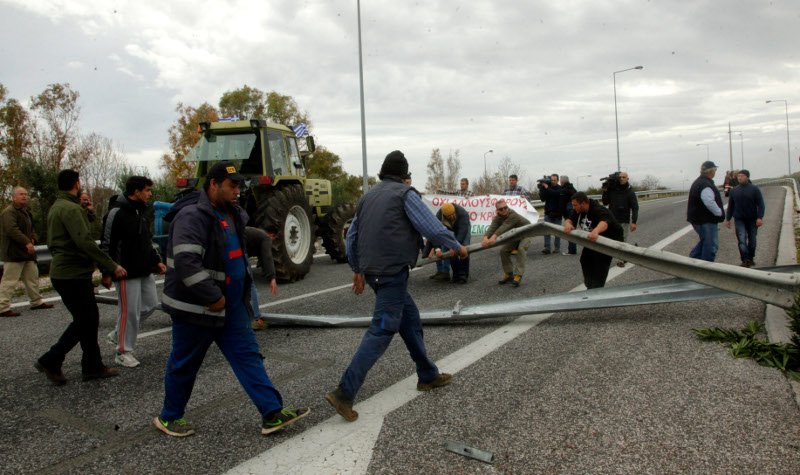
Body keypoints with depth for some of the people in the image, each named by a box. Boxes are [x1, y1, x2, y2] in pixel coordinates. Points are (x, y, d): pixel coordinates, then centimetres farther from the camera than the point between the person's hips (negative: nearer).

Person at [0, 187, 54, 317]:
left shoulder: (26, 211, 17)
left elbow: (31, 228, 25)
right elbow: (12, 230, -24)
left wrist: (32, 239, 5)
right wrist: (26, 242, -28)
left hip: (26, 252, 10)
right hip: (13, 253, -10)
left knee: (33, 277, 15)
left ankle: (36, 302, 25)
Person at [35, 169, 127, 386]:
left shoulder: (56, 207, 15)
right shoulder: (71, 209, -17)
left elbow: (53, 242, 23)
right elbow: (85, 242, -25)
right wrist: (112, 266, -22)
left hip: (61, 271, 10)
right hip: (73, 275, -10)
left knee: (89, 318, 12)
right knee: (84, 321, -1)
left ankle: (93, 366, 16)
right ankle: (50, 361, 9)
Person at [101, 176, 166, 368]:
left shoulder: (141, 211, 14)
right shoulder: (117, 212, -13)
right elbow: (106, 244, -13)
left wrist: (156, 261, 17)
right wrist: (107, 272, -13)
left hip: (145, 271, 9)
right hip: (127, 272, -9)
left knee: (151, 304, 12)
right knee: (129, 311, -3)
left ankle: (117, 334, 27)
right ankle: (123, 352, 12)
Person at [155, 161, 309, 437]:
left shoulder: (230, 214, 11)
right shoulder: (192, 216, -19)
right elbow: (186, 263, -29)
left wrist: (244, 289, 20)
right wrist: (212, 298, -25)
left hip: (232, 306, 8)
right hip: (197, 308, -8)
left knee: (248, 355, 4)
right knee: (185, 364, 9)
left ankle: (272, 414, 7)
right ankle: (169, 418, 30)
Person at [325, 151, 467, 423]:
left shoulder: (368, 197, 15)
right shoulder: (405, 194, -5)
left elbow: (351, 238, 18)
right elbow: (432, 228, -10)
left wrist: (357, 270, 27)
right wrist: (456, 246, 6)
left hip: (373, 270, 8)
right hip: (393, 270, -8)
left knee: (410, 317, 18)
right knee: (382, 330, -6)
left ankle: (428, 376, 28)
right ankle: (344, 393, -9)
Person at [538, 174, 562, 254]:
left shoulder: (559, 188, -2)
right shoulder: (546, 187, 7)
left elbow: (556, 194, -22)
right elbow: (543, 198, -1)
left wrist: (547, 188, -22)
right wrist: (542, 189, -12)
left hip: (557, 213, -2)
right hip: (548, 213, 2)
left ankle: (557, 248, 8)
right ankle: (547, 248, -6)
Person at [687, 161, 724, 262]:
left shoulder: (698, 182, 14)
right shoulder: (705, 185, -21)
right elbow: (710, 203, -30)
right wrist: (720, 213, -15)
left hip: (698, 218, 10)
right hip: (706, 220, -10)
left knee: (704, 241, 23)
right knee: (711, 245, -1)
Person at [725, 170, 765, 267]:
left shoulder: (754, 189, -3)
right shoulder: (733, 190, 5)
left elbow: (760, 204, -8)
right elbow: (730, 206, 12)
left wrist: (760, 217, -17)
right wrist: (727, 219, 12)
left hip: (752, 220, -1)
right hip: (739, 220, 1)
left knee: (752, 240, 10)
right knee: (742, 240, -12)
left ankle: (750, 259, 26)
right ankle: (745, 260, -16)